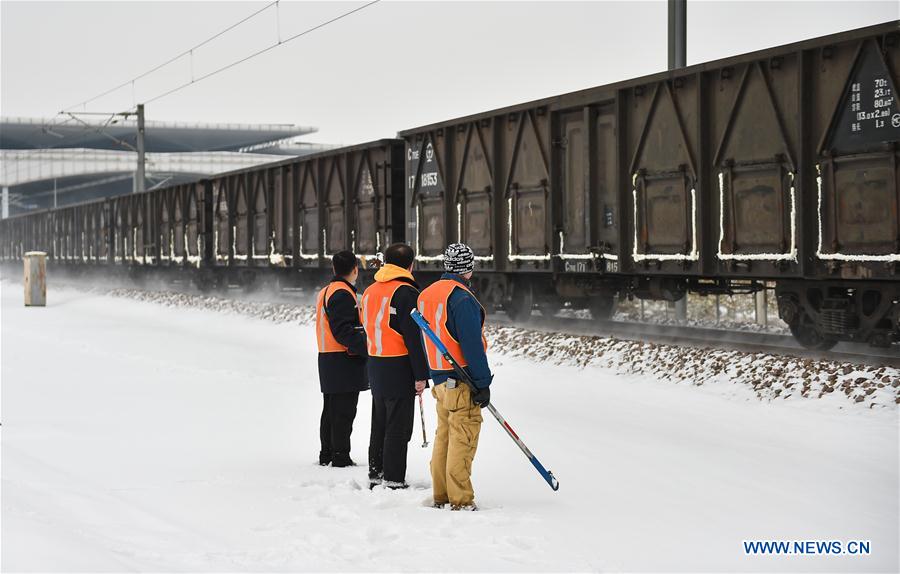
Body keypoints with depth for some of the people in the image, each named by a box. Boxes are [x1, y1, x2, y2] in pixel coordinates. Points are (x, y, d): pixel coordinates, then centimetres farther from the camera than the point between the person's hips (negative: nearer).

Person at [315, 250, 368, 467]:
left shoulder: (326, 292, 16)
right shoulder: (343, 294, -15)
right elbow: (343, 331, -22)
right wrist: (367, 348, -21)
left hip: (327, 360, 10)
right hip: (345, 362, -10)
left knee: (331, 411, 16)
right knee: (343, 413, -6)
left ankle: (327, 454, 22)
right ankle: (340, 457, -4)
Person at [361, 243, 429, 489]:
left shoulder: (370, 291, 11)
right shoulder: (405, 292, -14)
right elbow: (414, 337, -17)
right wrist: (421, 374, -14)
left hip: (375, 367, 8)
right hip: (399, 368, -8)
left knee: (379, 425, 15)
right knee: (398, 428, -3)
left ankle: (376, 477, 20)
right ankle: (394, 481, -3)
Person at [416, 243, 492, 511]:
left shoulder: (426, 294, 13)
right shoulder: (462, 298, -15)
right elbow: (472, 345, -18)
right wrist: (483, 383, -14)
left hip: (440, 377, 9)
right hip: (462, 381, -9)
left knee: (444, 436, 14)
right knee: (463, 439, -6)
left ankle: (441, 496, 18)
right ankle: (461, 500, -6)